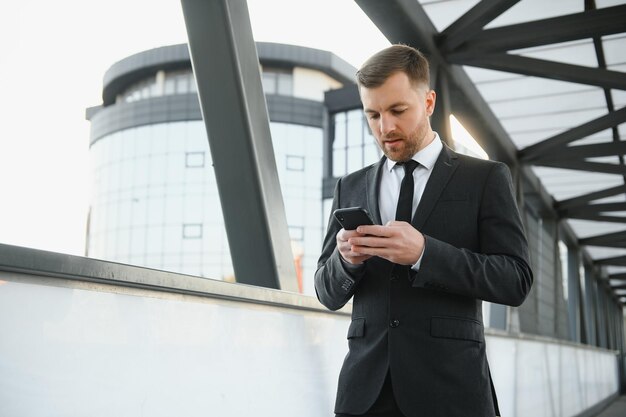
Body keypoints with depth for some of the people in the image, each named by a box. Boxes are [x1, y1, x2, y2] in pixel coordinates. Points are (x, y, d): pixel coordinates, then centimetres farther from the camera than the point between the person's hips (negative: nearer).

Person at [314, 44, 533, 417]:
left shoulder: (486, 178, 1)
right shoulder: (351, 188, 11)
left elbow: (517, 280, -7)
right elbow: (328, 294, 11)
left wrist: (423, 252, -20)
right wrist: (346, 258, -12)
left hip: (450, 386, -2)